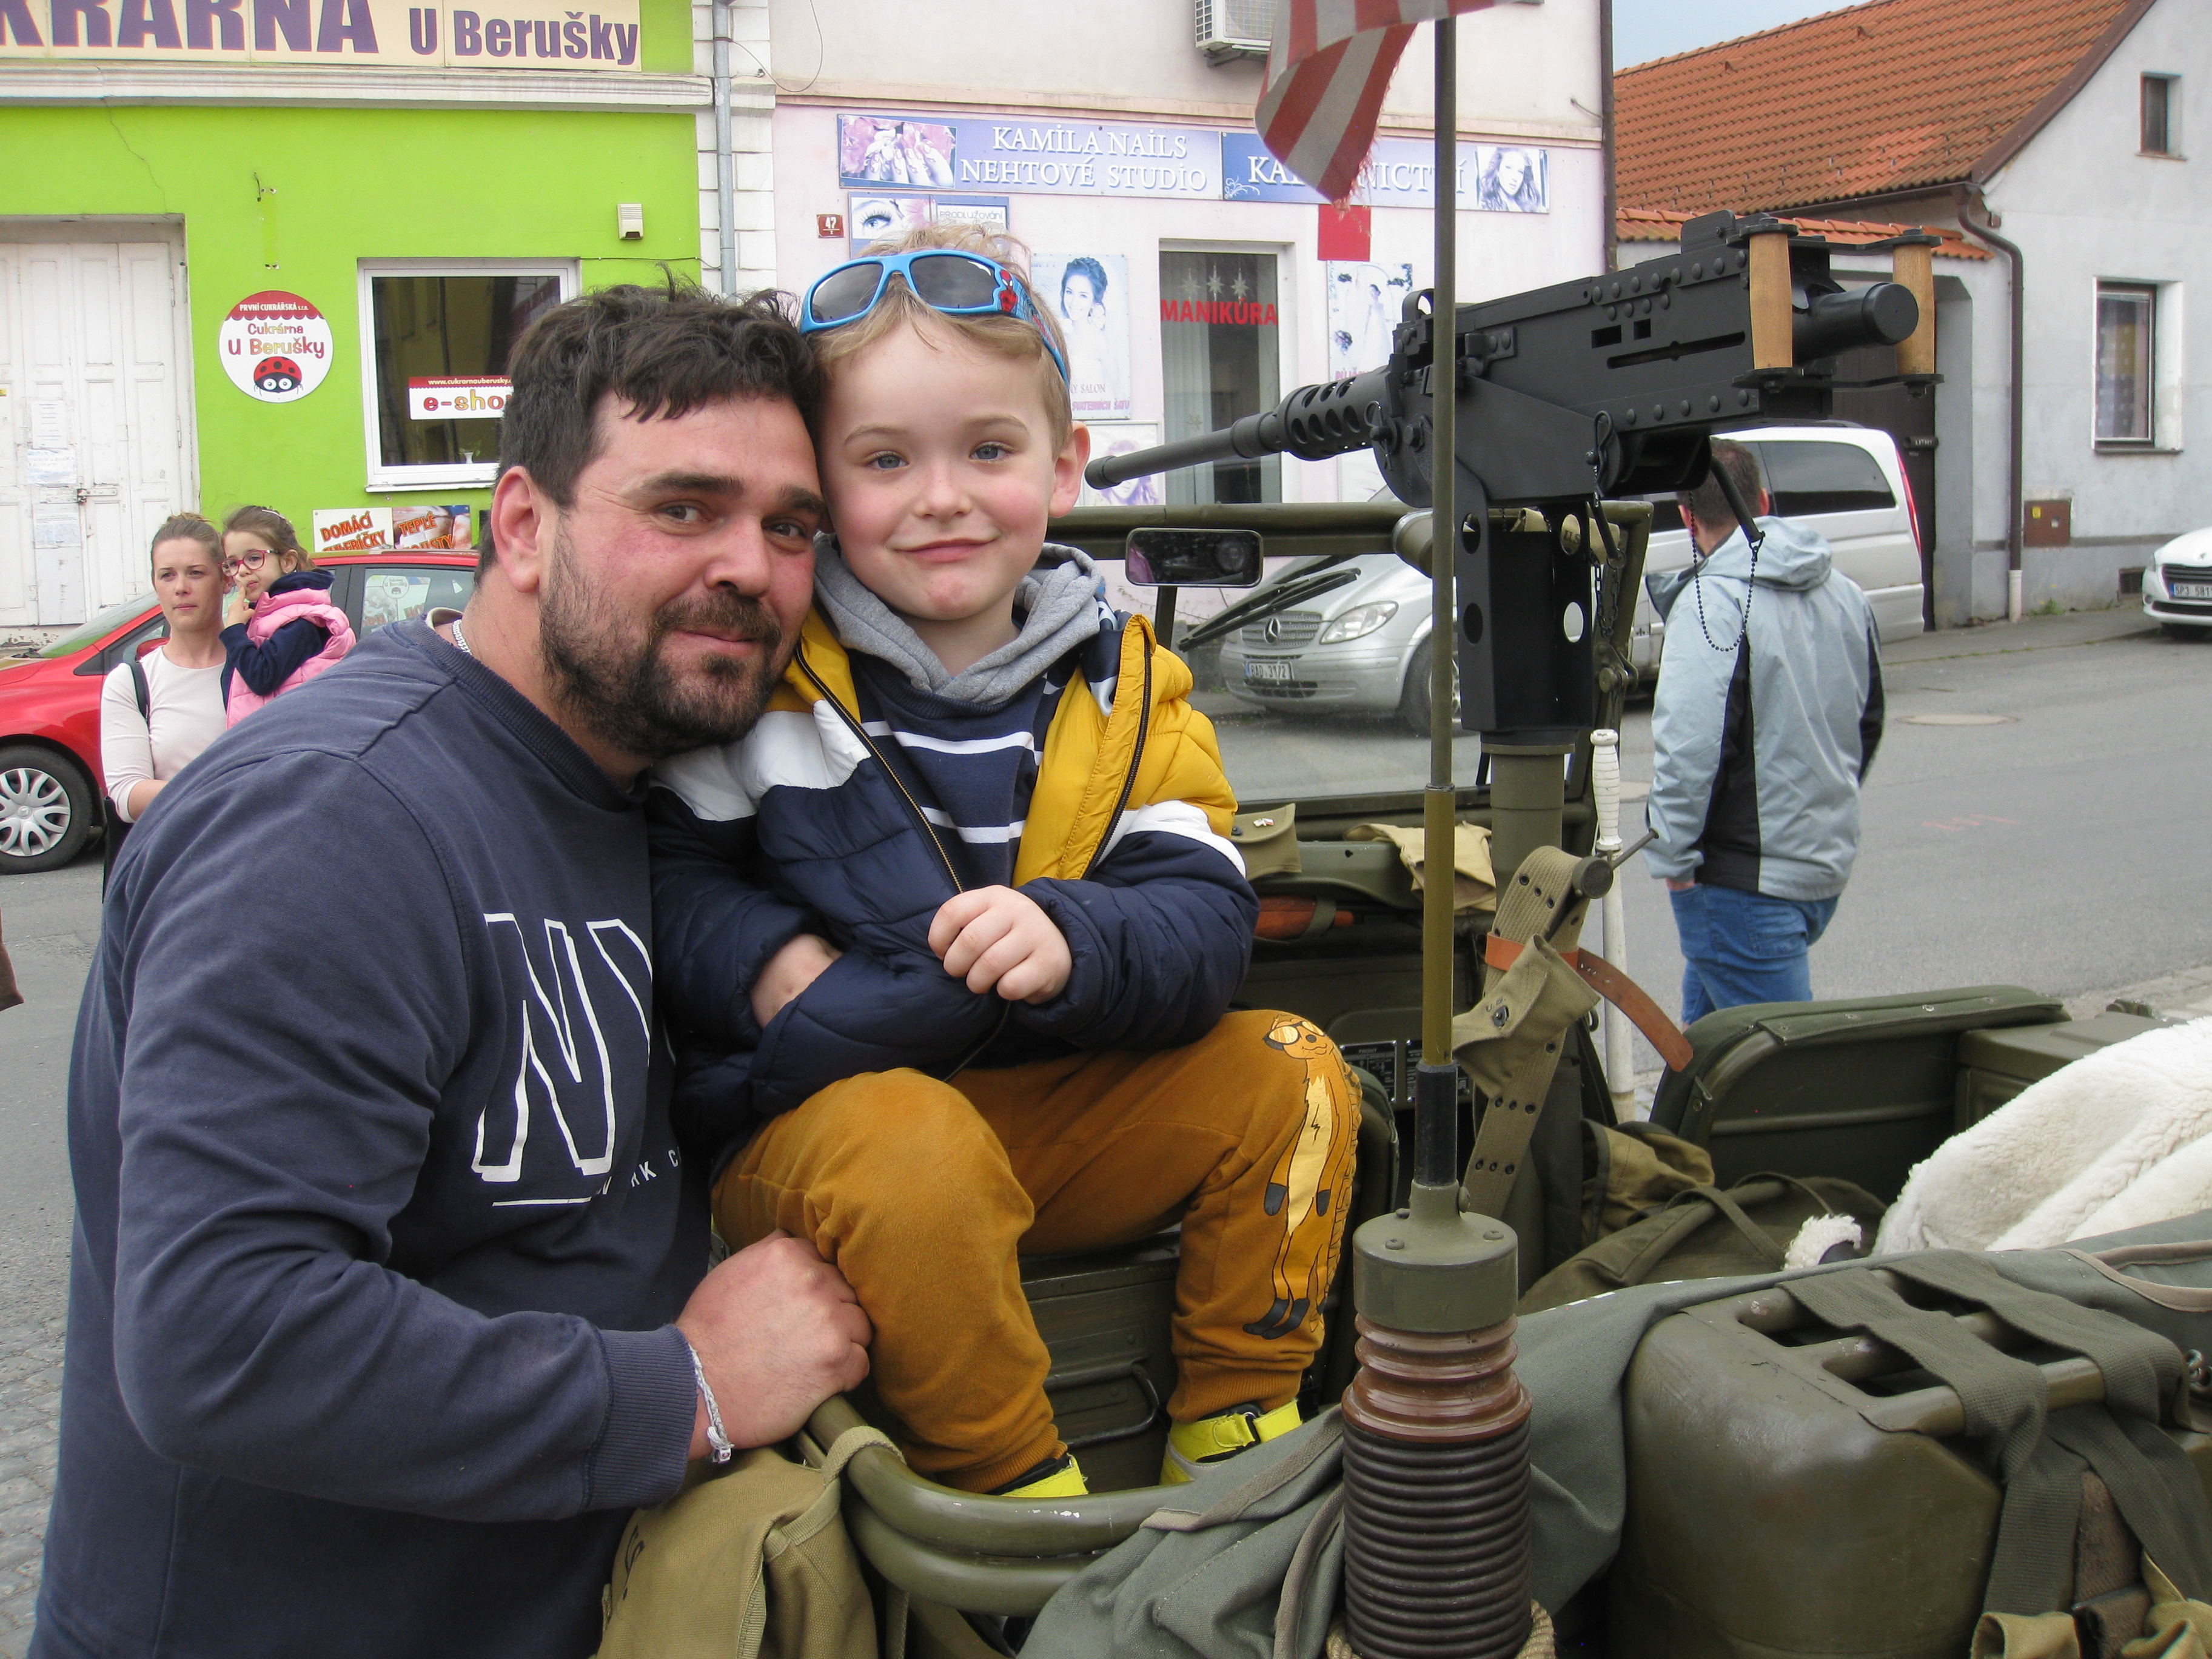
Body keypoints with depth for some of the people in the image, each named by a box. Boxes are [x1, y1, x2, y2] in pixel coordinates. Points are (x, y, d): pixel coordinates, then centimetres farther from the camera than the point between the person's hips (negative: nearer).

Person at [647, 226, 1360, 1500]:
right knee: (914, 1147, -36)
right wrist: (763, 960, -21)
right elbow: (662, 870, -2)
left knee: (1293, 1078, -10)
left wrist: (1073, 941, -29)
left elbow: (1206, 922, -8)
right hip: (819, 1120, -3)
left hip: (1052, 1110, 4)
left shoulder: (1126, 687, 1)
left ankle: (1236, 1432, 4)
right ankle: (1010, 1488, -14)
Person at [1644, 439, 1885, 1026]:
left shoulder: (1710, 602, -17)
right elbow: (1868, 722, 20)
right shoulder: (1844, 592, 9)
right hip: (1827, 866, 8)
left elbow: (1690, 746, -25)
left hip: (1744, 884, -8)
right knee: (1708, 1020, 24)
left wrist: (1672, 856, -15)